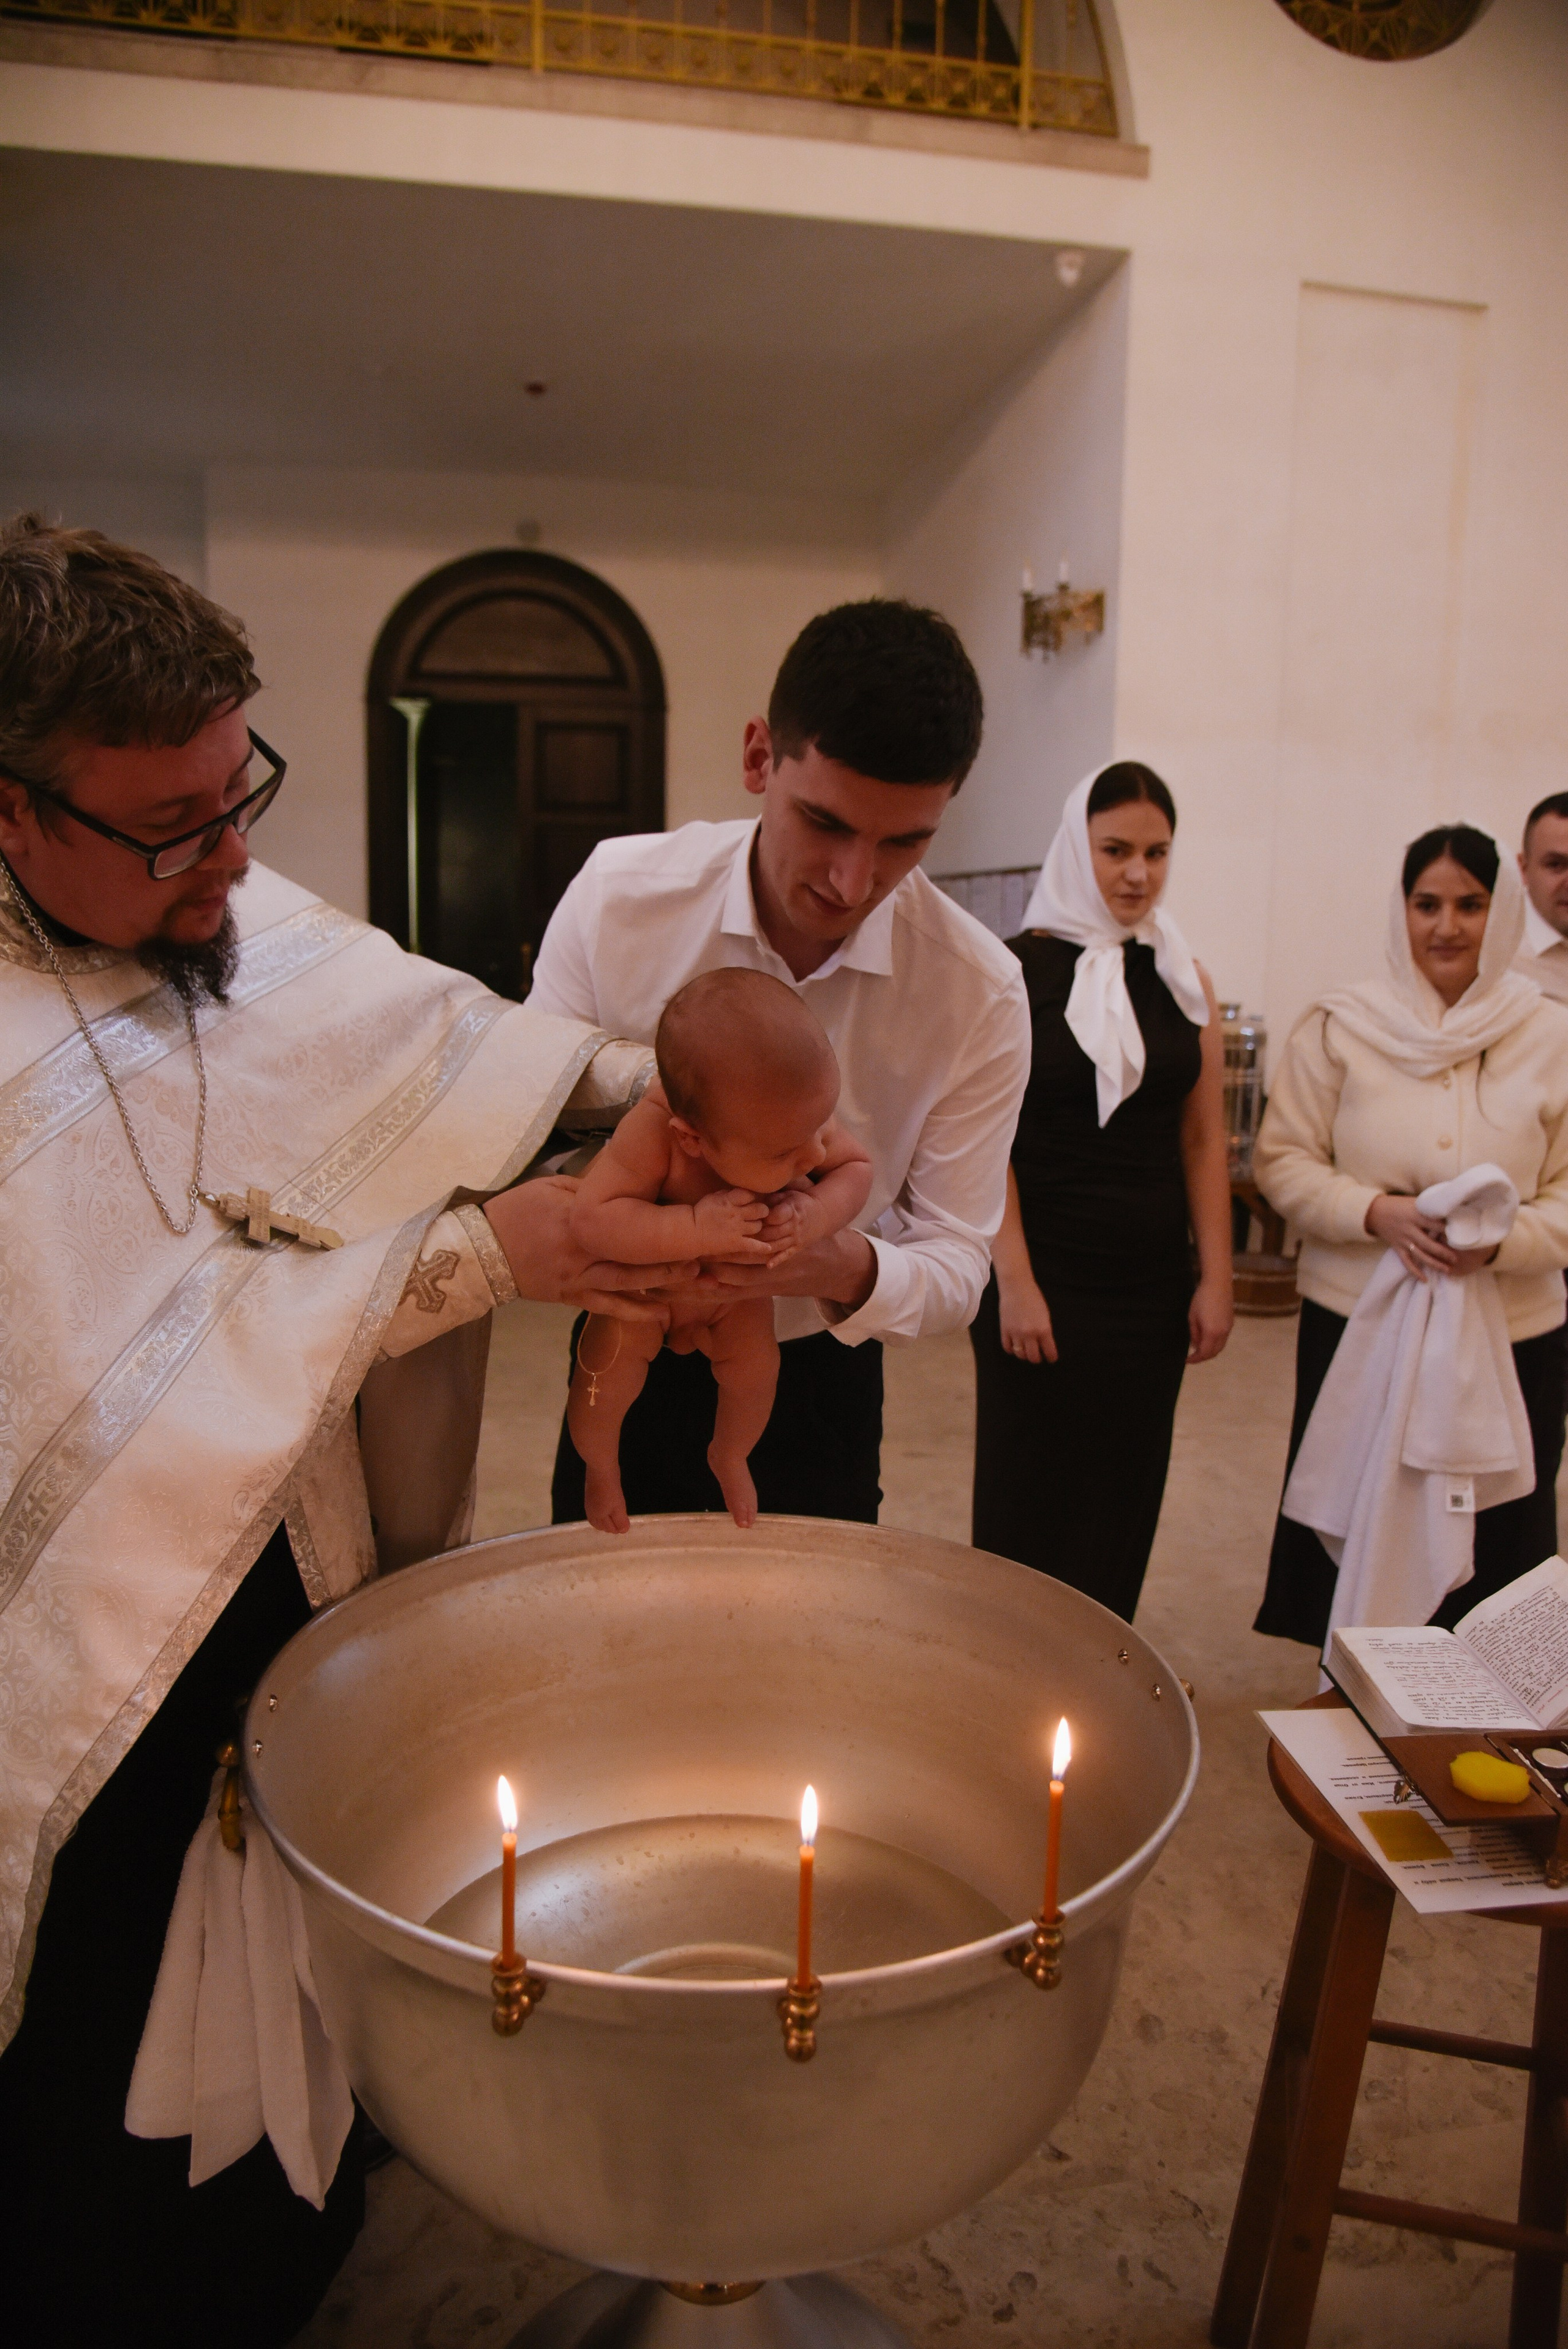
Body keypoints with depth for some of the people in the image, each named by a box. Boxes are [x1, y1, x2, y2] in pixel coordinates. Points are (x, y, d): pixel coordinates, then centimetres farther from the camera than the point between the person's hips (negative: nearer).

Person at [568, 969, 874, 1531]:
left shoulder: (800, 1113, -32)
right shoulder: (651, 1134, -46)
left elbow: (856, 1168, -18)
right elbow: (592, 1219, -49)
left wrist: (815, 1214, -39)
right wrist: (697, 1229, -57)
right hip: (643, 1284, -3)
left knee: (755, 1368, -4)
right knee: (610, 1370, -15)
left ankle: (729, 1457, 34)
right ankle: (601, 1468, 23)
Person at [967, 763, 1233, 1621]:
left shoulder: (1183, 980, 8)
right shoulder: (1017, 971, -6)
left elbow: (1203, 1140, 8)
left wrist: (1214, 1279, 3)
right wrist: (1014, 1282, -14)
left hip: (1151, 1284, 5)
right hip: (1046, 1278, -4)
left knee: (1124, 1498, 12)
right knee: (1031, 1498, 7)